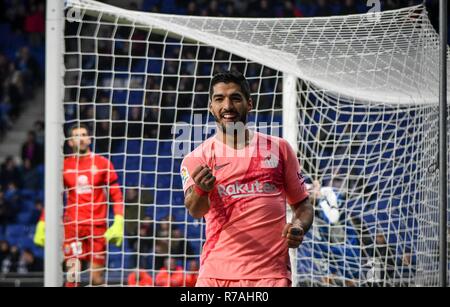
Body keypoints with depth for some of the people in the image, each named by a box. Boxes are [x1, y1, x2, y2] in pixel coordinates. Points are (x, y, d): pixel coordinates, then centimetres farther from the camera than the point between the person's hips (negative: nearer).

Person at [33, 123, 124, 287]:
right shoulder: (64, 166, 8)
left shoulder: (103, 163, 4)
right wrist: (42, 224, 6)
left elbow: (116, 195, 3)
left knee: (97, 277, 1)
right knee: (72, 276, -11)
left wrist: (119, 221, -10)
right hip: (72, 225, 0)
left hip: (97, 225, 0)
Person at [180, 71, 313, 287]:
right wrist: (200, 190, -34)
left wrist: (299, 227, -4)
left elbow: (302, 204, 18)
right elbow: (195, 210, -11)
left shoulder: (279, 148, 12)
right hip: (216, 275, 0)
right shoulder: (197, 159, 7)